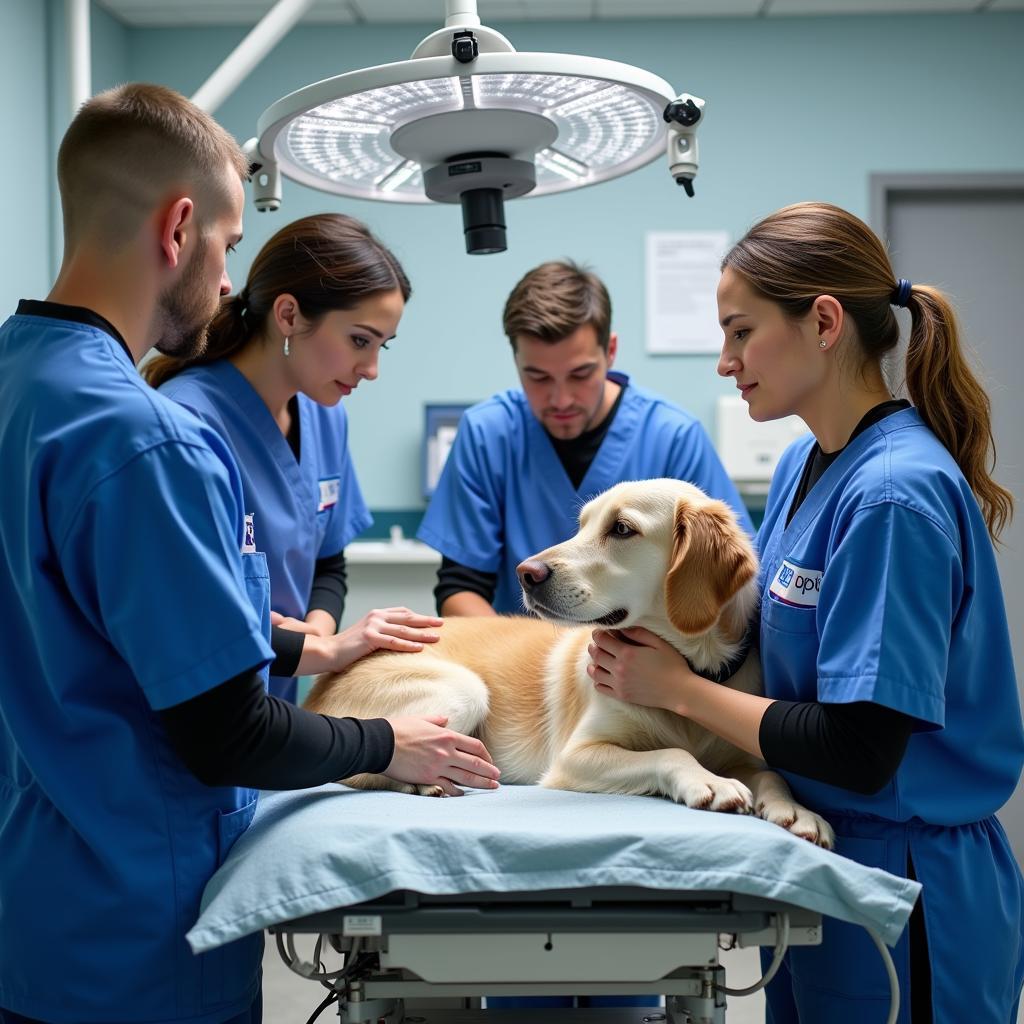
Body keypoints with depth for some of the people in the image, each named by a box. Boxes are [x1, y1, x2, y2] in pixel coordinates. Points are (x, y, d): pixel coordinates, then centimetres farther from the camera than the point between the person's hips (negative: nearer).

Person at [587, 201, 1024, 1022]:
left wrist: (678, 687, -14)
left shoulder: (894, 492, -23)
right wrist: (655, 629, -5)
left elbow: (859, 750, -26)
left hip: (904, 891, -8)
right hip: (817, 863, 8)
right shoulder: (804, 465, 4)